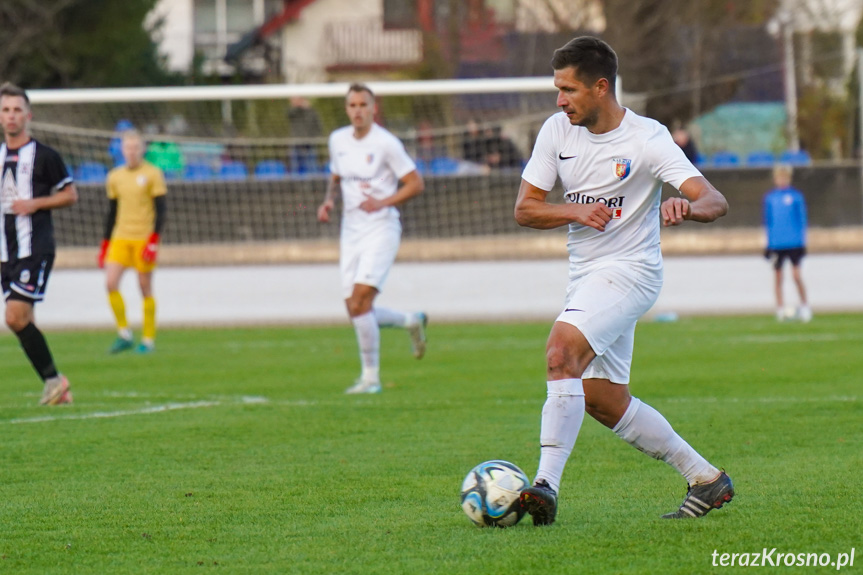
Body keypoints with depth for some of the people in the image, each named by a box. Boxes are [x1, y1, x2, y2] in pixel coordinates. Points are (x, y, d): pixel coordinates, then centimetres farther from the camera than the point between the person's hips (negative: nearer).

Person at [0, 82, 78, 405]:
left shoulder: (44, 156, -4)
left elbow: (70, 195, -1)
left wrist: (35, 203, -14)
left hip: (35, 250, -7)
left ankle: (53, 379, -3)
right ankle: (56, 387, 14)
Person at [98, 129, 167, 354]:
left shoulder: (152, 174, -2)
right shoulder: (115, 177, 11)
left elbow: (161, 209, -4)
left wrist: (154, 241, -14)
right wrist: (105, 244, 14)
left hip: (144, 239, -4)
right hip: (120, 238, 4)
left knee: (145, 287, -1)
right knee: (111, 283, -11)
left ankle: (148, 339, 8)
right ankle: (124, 333, 0)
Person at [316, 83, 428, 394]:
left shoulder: (386, 143, -9)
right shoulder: (338, 140, 9)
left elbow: (415, 184, -7)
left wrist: (383, 202, -19)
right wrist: (328, 201, 4)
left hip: (381, 229, -7)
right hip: (351, 231, 7)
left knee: (360, 300, -19)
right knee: (355, 310, 2)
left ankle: (371, 377, -10)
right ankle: (412, 322, 31)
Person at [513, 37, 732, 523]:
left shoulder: (647, 139, -14)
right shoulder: (558, 131, 2)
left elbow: (716, 201, -20)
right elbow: (525, 209, 4)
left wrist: (689, 207, -44)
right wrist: (575, 212, -15)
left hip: (630, 269, -8)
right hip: (585, 275, 8)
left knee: (562, 348, -29)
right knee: (602, 400, 9)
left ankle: (547, 484, -32)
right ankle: (706, 479, 22)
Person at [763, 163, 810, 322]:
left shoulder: (796, 196, 1)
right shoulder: (769, 197, 7)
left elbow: (802, 219, 5)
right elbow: (768, 221, 12)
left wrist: (802, 241, 1)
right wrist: (769, 242, 8)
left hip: (794, 243, -2)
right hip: (776, 243, 2)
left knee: (796, 274, -10)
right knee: (778, 276, 4)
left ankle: (804, 306, 4)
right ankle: (780, 309, 11)